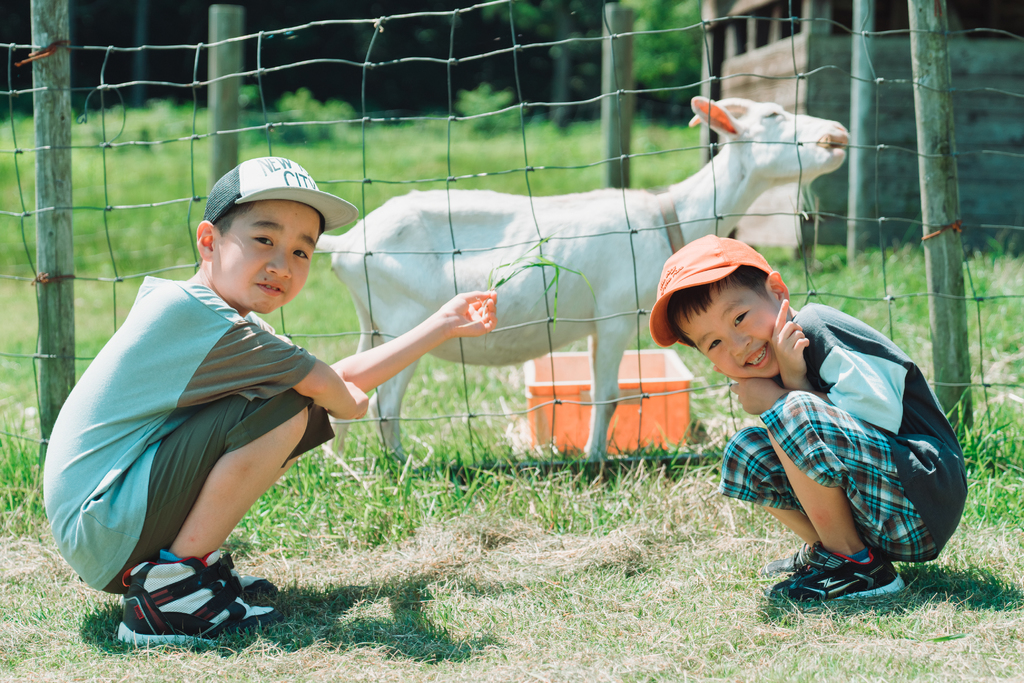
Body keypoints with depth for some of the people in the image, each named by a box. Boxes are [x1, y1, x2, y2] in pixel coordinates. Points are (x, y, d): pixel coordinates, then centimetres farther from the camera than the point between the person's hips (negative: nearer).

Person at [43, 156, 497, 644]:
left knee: (305, 420, 15)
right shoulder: (187, 311, -18)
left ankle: (188, 560, 11)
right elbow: (323, 384, -16)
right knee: (286, 408, -21)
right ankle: (169, 585, -15)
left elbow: (343, 379, 19)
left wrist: (444, 325, 24)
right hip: (102, 538, -10)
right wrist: (350, 403, 8)